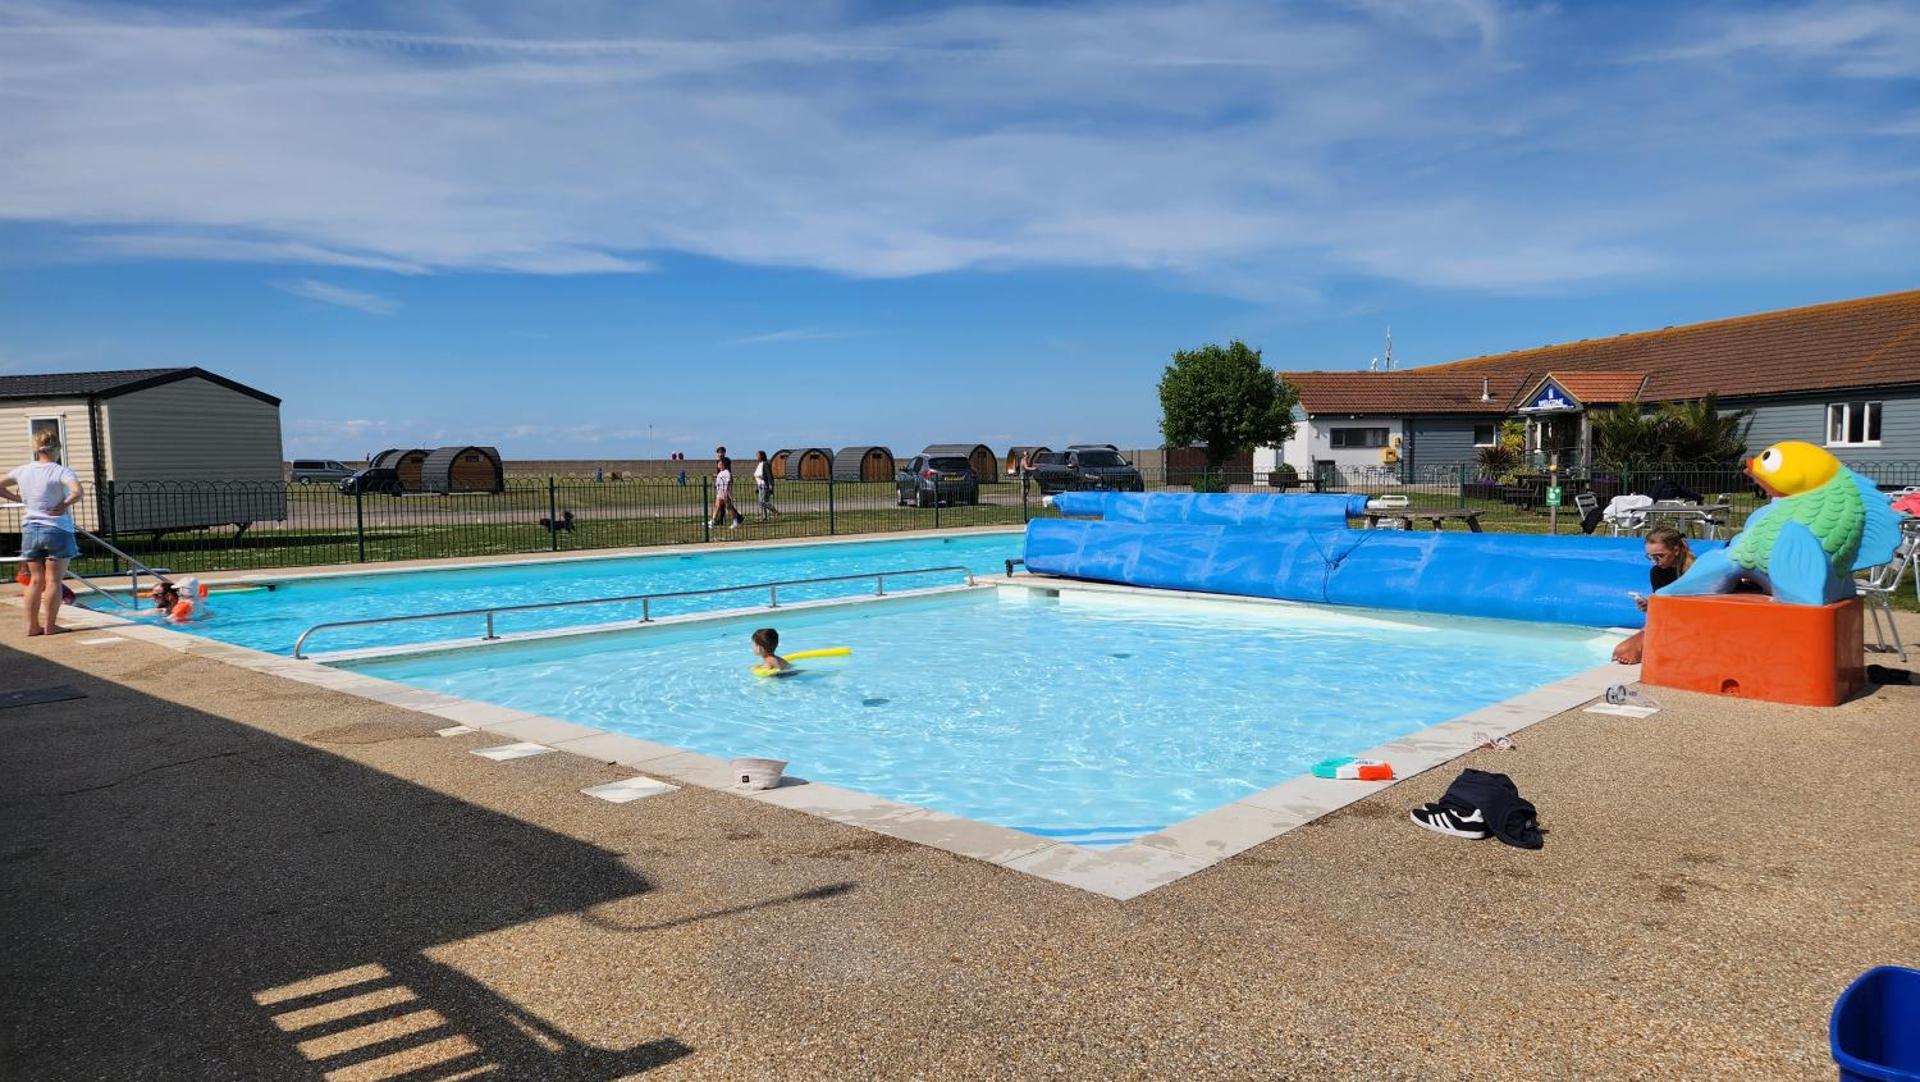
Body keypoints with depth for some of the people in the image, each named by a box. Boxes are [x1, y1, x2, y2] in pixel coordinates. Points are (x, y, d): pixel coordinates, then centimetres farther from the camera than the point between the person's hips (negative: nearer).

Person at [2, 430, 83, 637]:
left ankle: (32, 625, 14)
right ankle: (50, 625, 4)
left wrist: (18, 498, 16)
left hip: (30, 530, 5)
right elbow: (77, 492, -29)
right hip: (57, 530, -5)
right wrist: (65, 505, -13)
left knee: (36, 580, 12)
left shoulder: (23, 471, 6)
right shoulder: (61, 472, -12)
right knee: (54, 580, 1)